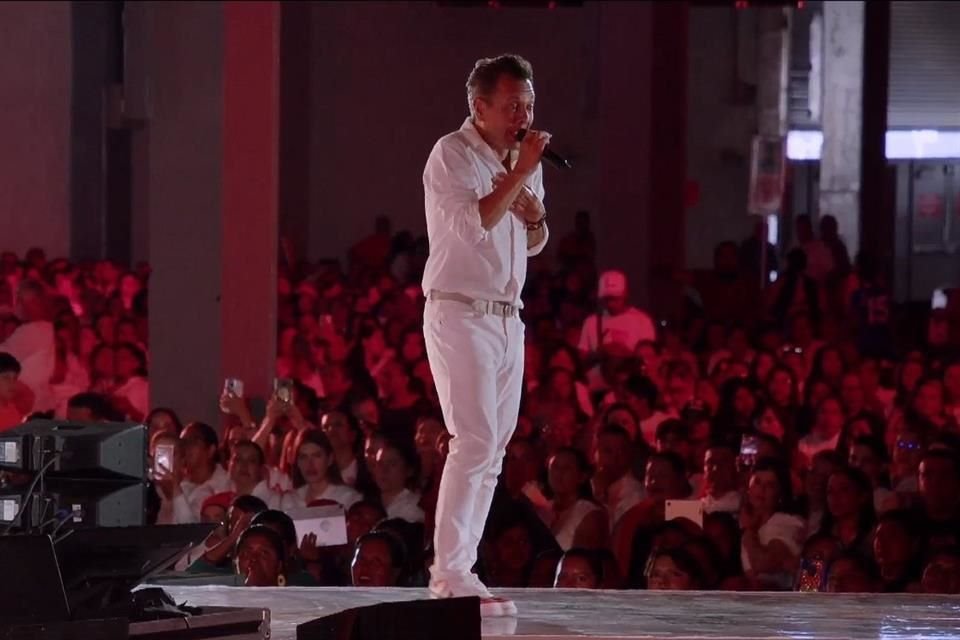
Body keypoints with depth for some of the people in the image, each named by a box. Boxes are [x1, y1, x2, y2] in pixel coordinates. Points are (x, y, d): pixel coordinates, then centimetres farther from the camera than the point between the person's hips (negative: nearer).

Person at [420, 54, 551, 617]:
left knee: (491, 451, 5)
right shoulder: (452, 155, -9)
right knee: (475, 441, -16)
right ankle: (449, 574, -17)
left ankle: (459, 570, 8)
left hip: (507, 318, 8)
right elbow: (473, 224, -23)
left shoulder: (525, 160, 14)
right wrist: (519, 174, -18)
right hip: (460, 315, -8)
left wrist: (534, 213, 2)